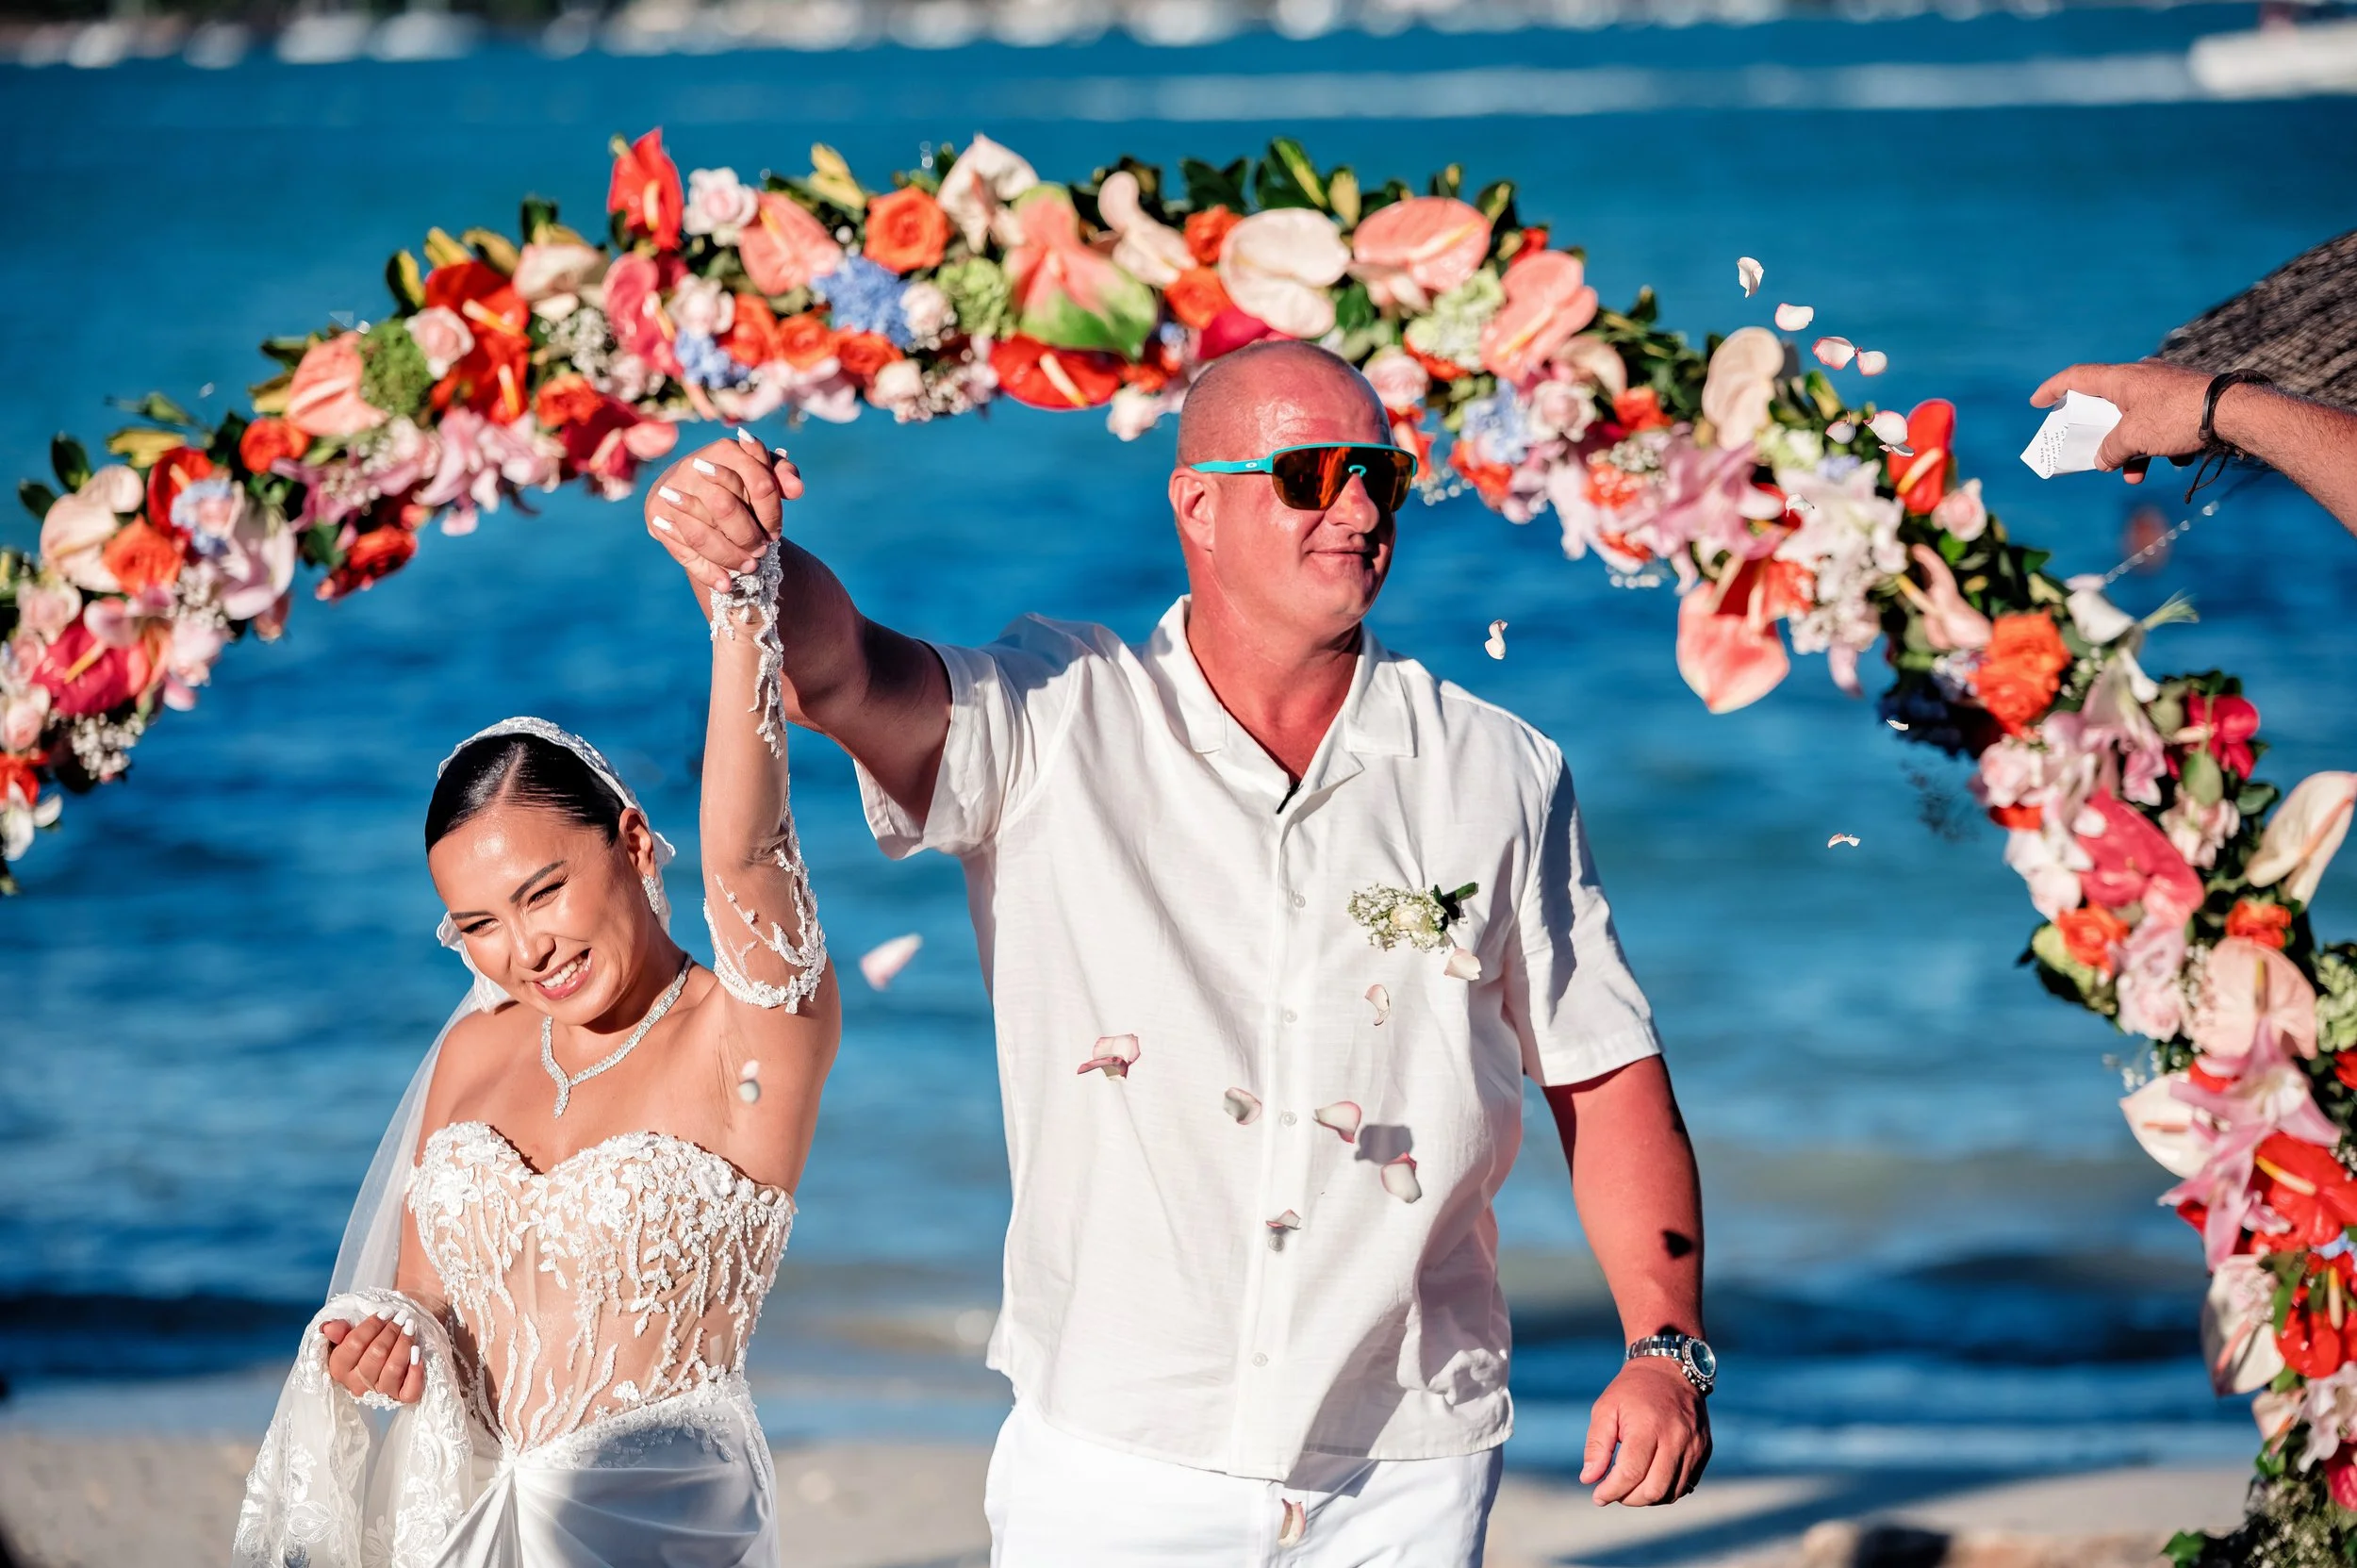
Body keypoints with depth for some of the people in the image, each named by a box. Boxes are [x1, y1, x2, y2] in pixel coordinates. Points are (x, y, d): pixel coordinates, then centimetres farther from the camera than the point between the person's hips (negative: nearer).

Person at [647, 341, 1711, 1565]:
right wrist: (747, 560, -43)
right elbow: (842, 673, -20)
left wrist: (1667, 1349, -3)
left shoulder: (1498, 776, 4)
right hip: (1115, 1466, -1)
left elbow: (1607, 1078, 7)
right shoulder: (1049, 727, -2)